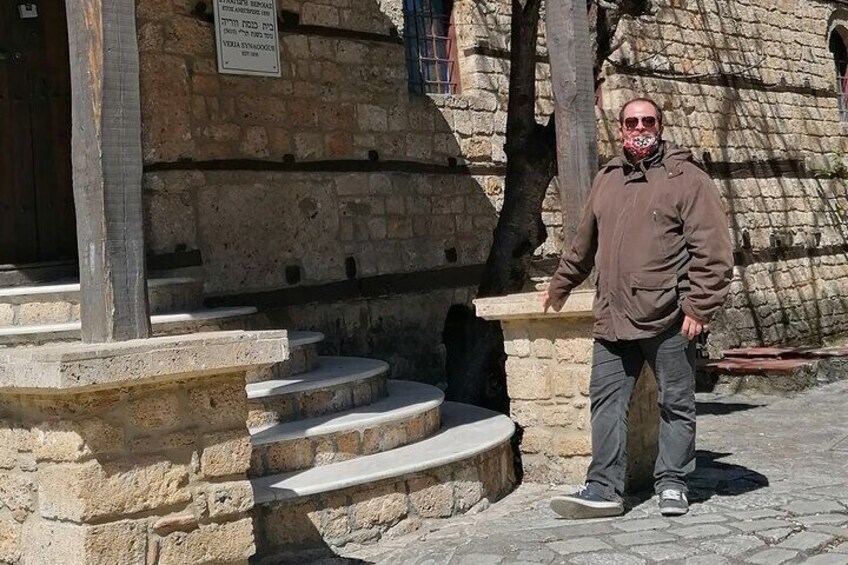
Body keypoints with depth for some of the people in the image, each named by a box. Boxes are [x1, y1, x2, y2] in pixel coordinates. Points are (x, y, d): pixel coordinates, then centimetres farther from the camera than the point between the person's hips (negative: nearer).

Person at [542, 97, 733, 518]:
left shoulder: (686, 179, -3)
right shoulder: (606, 180, 15)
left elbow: (712, 250, -9)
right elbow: (584, 242, 27)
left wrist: (698, 307, -14)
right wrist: (560, 285, 34)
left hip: (668, 320, -5)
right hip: (612, 318, 5)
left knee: (676, 403, 6)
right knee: (606, 401, 3)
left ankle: (672, 483, 19)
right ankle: (604, 488, 8)